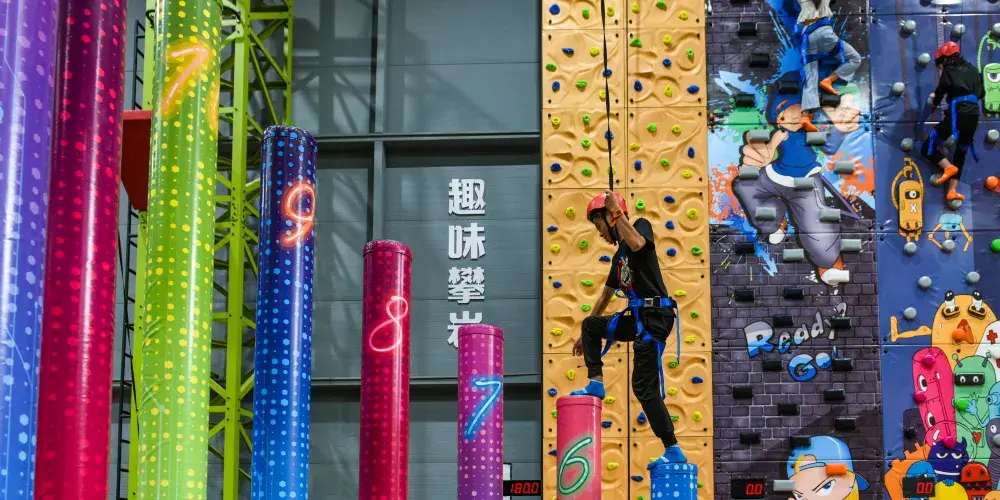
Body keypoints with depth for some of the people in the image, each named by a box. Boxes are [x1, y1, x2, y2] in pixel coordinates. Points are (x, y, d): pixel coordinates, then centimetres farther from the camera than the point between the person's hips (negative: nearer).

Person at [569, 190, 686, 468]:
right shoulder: (619, 255, 22)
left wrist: (617, 212, -16)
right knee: (590, 324, 20)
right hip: (637, 318, 8)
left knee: (645, 386, -10)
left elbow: (637, 244, -27)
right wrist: (585, 336, 35)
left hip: (654, 316, -8)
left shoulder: (641, 225, 0)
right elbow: (605, 296, 30)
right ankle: (595, 383, 16)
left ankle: (673, 450, -7)